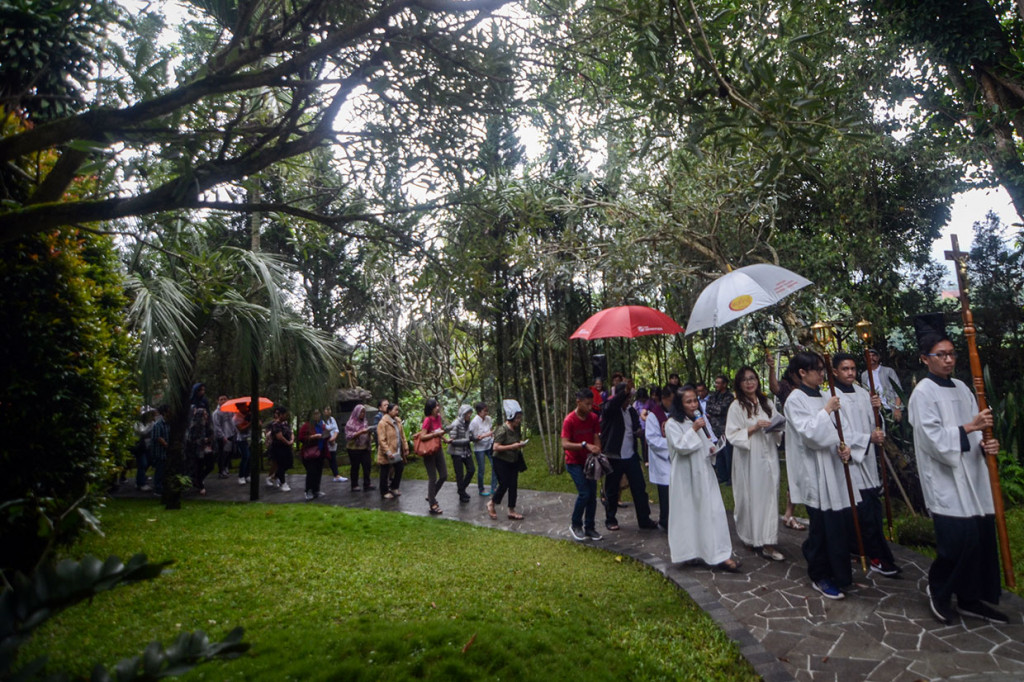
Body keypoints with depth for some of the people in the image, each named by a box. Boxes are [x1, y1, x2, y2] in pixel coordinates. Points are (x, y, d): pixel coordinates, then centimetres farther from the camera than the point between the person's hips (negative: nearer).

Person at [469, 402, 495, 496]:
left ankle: (494, 488, 17)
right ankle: (481, 490, 23)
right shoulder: (474, 422, -18)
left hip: (489, 446, 5)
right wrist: (486, 435, -28)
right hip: (479, 448, -5)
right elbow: (475, 438, -16)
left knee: (495, 466, 3)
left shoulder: (488, 418, -2)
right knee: (481, 469, 5)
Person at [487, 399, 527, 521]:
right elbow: (496, 447, -25)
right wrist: (512, 446, -27)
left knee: (513, 486, 8)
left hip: (513, 461, 8)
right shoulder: (502, 430, -22)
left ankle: (511, 511, 18)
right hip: (501, 461, -7)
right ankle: (491, 503, 21)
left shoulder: (517, 429, 3)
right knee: (504, 485, -3)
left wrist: (520, 443, -1)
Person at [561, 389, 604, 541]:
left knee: (592, 495, 6)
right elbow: (565, 444, -23)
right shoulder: (569, 420, -18)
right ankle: (575, 525, 8)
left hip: (589, 461, 5)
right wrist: (585, 445, -32)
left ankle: (589, 527, 21)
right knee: (584, 493, -13)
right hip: (574, 463, -5)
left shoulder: (593, 418, -1)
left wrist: (597, 453, -13)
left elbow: (596, 437, 4)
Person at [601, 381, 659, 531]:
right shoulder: (609, 409, -9)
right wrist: (624, 391, -51)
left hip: (631, 456, 5)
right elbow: (613, 403, -33)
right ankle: (610, 519, 22)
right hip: (614, 457, -5)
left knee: (640, 488, 7)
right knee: (612, 490, 6)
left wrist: (639, 431, -3)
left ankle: (644, 519, 19)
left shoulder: (631, 410, 9)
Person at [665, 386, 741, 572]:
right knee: (689, 514, 2)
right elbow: (680, 447, -19)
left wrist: (712, 449, 3)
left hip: (704, 473, 6)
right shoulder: (672, 424, -9)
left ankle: (720, 555, 8)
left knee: (713, 511, 2)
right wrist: (694, 430, -22)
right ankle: (691, 551, 15)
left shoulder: (699, 420, 12)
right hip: (686, 476, -6)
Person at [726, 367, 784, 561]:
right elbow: (732, 435, -10)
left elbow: (777, 430, 22)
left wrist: (776, 429, -1)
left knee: (770, 497, 4)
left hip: (768, 457, 5)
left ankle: (768, 541, 12)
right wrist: (754, 428, -18)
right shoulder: (736, 406, -5)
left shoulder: (766, 403, 11)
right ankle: (754, 537, 8)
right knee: (752, 497, -3)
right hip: (749, 460, -5)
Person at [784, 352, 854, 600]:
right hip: (814, 473, -7)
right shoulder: (795, 400, -11)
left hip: (832, 467, 7)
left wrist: (843, 447, -1)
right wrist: (827, 411, -14)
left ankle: (836, 573, 29)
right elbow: (809, 434, -18)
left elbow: (833, 431, 17)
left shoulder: (822, 397, 12)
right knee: (822, 526, 0)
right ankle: (820, 577, 16)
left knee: (836, 524, 12)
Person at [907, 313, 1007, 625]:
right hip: (946, 483, -7)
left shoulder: (961, 388, 12)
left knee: (981, 538, 8)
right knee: (960, 540, -9)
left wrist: (986, 444, -5)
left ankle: (970, 599, 24)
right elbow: (933, 438, -15)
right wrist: (970, 427, -20)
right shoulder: (923, 393, -10)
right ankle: (938, 588, 16)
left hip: (972, 477, 7)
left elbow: (976, 431, 14)